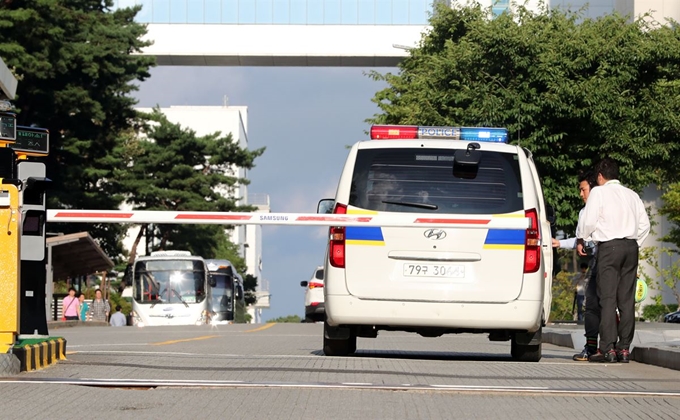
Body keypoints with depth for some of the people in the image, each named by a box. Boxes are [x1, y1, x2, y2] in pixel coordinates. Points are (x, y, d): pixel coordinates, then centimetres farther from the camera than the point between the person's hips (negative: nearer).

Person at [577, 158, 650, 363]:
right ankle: (624, 348, 2)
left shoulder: (599, 192, 0)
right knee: (627, 299, 5)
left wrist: (581, 241, 8)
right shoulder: (632, 195, 16)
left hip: (609, 246, -5)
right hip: (631, 246, 5)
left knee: (608, 298, -7)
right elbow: (644, 224, 13)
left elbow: (588, 220, -7)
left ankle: (608, 349, -14)